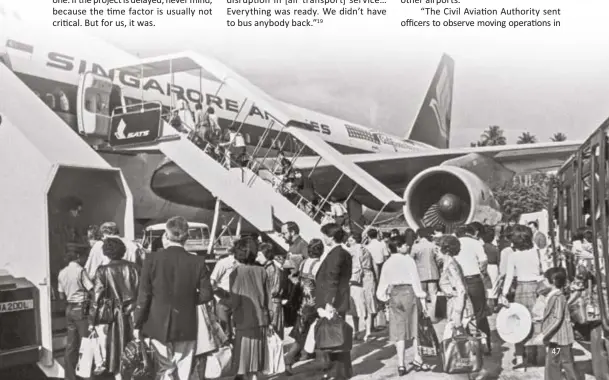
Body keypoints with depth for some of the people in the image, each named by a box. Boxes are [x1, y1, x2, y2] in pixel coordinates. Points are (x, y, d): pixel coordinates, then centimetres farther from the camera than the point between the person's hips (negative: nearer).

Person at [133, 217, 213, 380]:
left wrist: (138, 324, 3)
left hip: (159, 324, 0)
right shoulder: (197, 262, -7)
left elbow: (144, 295, -6)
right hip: (186, 327, 0)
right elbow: (206, 294, -4)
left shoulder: (152, 259, -8)